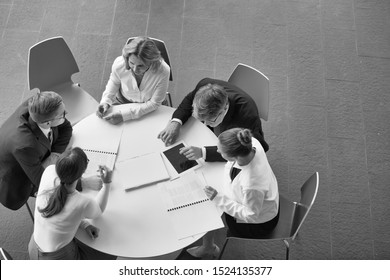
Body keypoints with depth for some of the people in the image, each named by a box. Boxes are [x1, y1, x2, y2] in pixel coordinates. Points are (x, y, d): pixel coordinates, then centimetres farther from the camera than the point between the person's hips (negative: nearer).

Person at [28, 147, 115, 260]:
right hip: (58, 258, -5)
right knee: (109, 255, 18)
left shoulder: (50, 172, -21)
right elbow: (98, 210, -5)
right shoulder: (84, 204, -32)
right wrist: (106, 183, -7)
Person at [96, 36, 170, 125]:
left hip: (148, 109, -1)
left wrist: (124, 115, -31)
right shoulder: (119, 64, -27)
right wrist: (105, 102, -24)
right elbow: (111, 88, -4)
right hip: (121, 103, 2)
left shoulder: (163, 71, -34)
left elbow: (154, 103, -22)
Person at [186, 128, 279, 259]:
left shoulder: (251, 184, -46)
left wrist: (219, 199, -26)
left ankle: (208, 249, 37)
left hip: (258, 222, -7)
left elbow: (250, 215, -27)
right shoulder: (251, 143, -27)